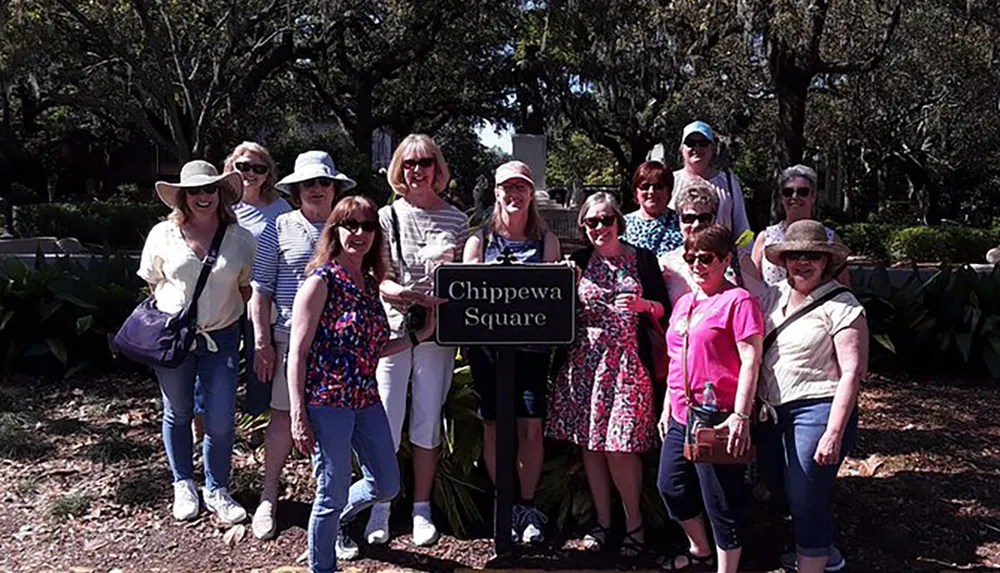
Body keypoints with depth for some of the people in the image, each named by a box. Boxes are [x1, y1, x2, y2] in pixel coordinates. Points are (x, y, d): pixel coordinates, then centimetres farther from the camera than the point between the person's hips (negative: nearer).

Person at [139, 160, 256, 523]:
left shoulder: (241, 239, -3)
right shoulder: (162, 235, -3)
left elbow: (247, 288, 4)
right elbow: (152, 283, 9)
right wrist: (164, 319, 2)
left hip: (221, 337, 0)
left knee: (220, 421, 1)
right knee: (177, 414, 14)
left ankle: (216, 490, 21)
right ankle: (183, 486, 33)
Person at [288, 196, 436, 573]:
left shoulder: (370, 283, 10)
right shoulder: (321, 281, -11)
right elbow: (297, 353, -14)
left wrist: (420, 335, 10)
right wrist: (298, 416, -18)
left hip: (366, 399, 8)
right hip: (327, 401, -8)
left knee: (387, 485, 16)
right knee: (333, 495, 4)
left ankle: (334, 521, 43)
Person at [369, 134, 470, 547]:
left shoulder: (456, 220, 5)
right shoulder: (387, 217, 3)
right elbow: (377, 280, -1)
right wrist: (414, 296, -20)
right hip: (392, 328, -1)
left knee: (428, 424, 8)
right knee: (385, 424, 1)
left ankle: (422, 509, 21)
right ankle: (379, 508, 17)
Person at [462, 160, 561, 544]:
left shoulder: (547, 242, 9)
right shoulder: (480, 241, 8)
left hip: (531, 343, 0)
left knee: (531, 427, -1)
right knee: (494, 426, 6)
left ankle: (528, 506, 14)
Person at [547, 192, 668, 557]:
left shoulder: (642, 259, 4)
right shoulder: (578, 261, 9)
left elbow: (663, 310, 5)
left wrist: (642, 304, -15)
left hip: (626, 363, -3)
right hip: (583, 363, 3)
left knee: (620, 447, -5)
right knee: (590, 444, 7)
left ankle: (634, 522, 15)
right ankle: (602, 520, 23)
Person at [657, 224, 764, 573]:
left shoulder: (738, 301, -10)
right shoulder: (684, 302, 14)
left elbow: (751, 361, -16)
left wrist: (740, 416, -22)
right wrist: (667, 406, 20)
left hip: (718, 420, -9)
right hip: (681, 416, 9)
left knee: (720, 504, 1)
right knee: (670, 487, 19)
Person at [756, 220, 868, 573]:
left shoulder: (840, 304, -10)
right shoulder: (772, 297, 8)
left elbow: (852, 372, -14)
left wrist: (833, 434, -19)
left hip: (816, 410, -7)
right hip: (772, 411, 7)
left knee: (805, 500, -3)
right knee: (781, 490, 20)